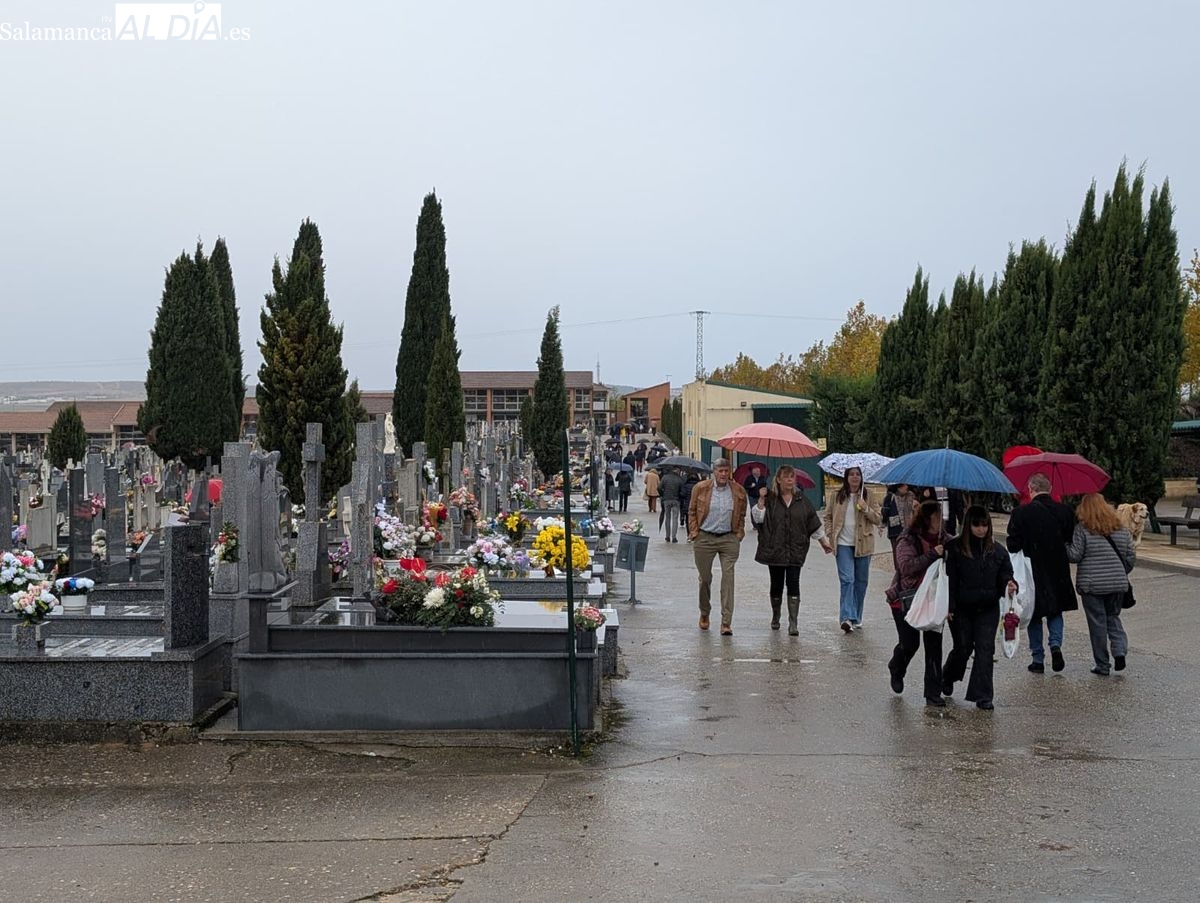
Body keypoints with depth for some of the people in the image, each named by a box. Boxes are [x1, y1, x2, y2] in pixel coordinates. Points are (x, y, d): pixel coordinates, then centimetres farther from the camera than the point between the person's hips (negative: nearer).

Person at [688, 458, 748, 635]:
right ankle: (704, 614, 33)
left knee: (728, 578, -9)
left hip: (729, 538, 0)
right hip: (705, 538, 0)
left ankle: (726, 622, -10)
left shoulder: (738, 491, 3)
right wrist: (694, 533, 1)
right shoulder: (701, 488, 0)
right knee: (705, 578, 10)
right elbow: (692, 512, 8)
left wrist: (739, 534, 5)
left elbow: (741, 515, 15)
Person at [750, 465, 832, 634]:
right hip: (774, 549, 0)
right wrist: (761, 500, -18)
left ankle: (793, 623, -9)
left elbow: (814, 524, 15)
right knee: (776, 584, 9)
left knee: (793, 584, -8)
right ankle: (775, 617, 30)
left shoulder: (802, 500, 7)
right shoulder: (770, 498, 0)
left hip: (795, 551, 1)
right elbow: (757, 518, -9)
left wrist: (824, 543, 18)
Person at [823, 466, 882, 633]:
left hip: (863, 545, 1)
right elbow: (828, 516, 15)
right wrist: (830, 535, 2)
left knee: (861, 582, 9)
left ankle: (856, 617, 21)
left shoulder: (868, 497, 3)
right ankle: (847, 618, -20)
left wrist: (866, 509, -16)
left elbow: (879, 519, 0)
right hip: (843, 544, -1)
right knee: (847, 580, -13)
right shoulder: (838, 497, 4)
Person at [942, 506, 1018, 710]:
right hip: (962, 609, -2)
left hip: (988, 609, 2)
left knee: (985, 650, -3)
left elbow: (1004, 576, 8)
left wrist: (1010, 585, -16)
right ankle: (947, 678, 39)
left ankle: (982, 695, 3)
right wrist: (949, 607, -12)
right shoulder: (955, 548, -7)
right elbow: (949, 579, -8)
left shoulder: (997, 550, 2)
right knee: (963, 648, 8)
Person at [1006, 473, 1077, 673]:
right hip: (1058, 572, 2)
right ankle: (1055, 644, -3)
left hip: (1032, 572, -2)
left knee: (1034, 616, 10)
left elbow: (1013, 545, -12)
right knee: (1055, 611, 19)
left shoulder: (1021, 513, -14)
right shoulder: (1065, 511, -4)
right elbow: (1073, 541, 4)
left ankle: (1038, 659, 12)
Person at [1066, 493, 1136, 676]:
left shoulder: (1082, 529, -8)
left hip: (1091, 584, -4)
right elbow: (1131, 557, 8)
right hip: (1118, 583, 4)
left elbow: (1075, 555, -10)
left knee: (1097, 622, 4)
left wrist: (1064, 546, 9)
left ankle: (1102, 665, 8)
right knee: (1113, 617, 20)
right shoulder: (1120, 529, 6)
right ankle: (1120, 650, 0)